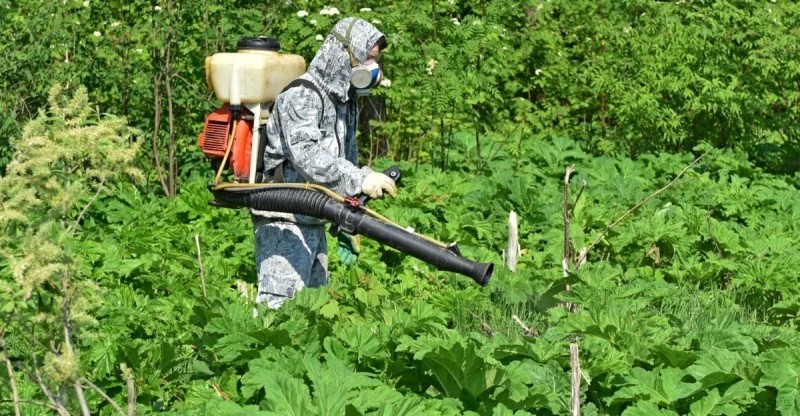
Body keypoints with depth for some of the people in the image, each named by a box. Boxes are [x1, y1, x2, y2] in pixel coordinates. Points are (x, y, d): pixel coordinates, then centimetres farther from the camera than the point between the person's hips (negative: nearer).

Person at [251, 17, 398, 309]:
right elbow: (307, 157, -28)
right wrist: (360, 179, -36)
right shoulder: (301, 96, -14)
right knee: (278, 308, -14)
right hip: (284, 223, -10)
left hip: (314, 225, 10)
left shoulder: (346, 101, 16)